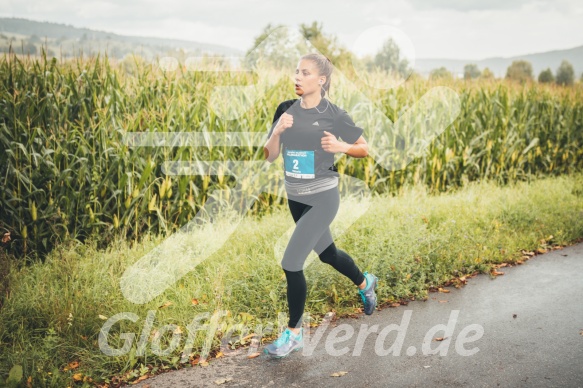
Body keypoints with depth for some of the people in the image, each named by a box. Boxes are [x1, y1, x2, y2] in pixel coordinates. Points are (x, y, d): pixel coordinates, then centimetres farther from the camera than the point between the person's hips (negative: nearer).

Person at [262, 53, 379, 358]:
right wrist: (277, 131, -18)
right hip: (295, 198, 6)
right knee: (327, 253, 24)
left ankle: (294, 333, 10)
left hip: (322, 198, -6)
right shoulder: (285, 110, 0)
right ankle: (365, 283, 54)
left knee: (291, 264, -10)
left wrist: (341, 146, -21)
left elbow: (364, 149, -2)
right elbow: (270, 156, 0)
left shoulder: (334, 115, -12)